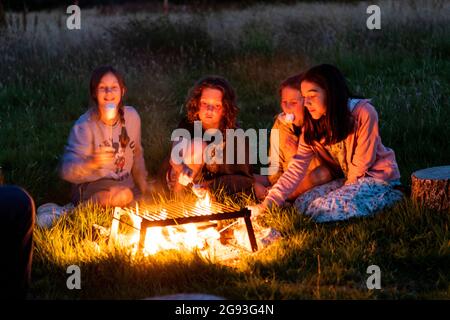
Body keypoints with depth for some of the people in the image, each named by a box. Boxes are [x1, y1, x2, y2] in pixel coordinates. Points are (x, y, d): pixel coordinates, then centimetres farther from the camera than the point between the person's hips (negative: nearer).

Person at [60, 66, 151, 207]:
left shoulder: (132, 116, -4)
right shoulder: (84, 126, -19)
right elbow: (66, 171, -28)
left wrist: (142, 183, 10)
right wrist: (91, 163, -47)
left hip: (125, 184, 7)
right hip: (92, 188, -6)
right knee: (122, 196, -34)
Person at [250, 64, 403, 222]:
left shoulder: (363, 112, -23)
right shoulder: (312, 125, -4)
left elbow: (361, 164, -17)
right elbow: (296, 167, -11)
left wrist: (343, 192, -5)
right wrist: (266, 204, -21)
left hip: (378, 176, -7)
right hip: (350, 179, 7)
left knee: (323, 209, -23)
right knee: (302, 204, -7)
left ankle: (384, 198, -3)